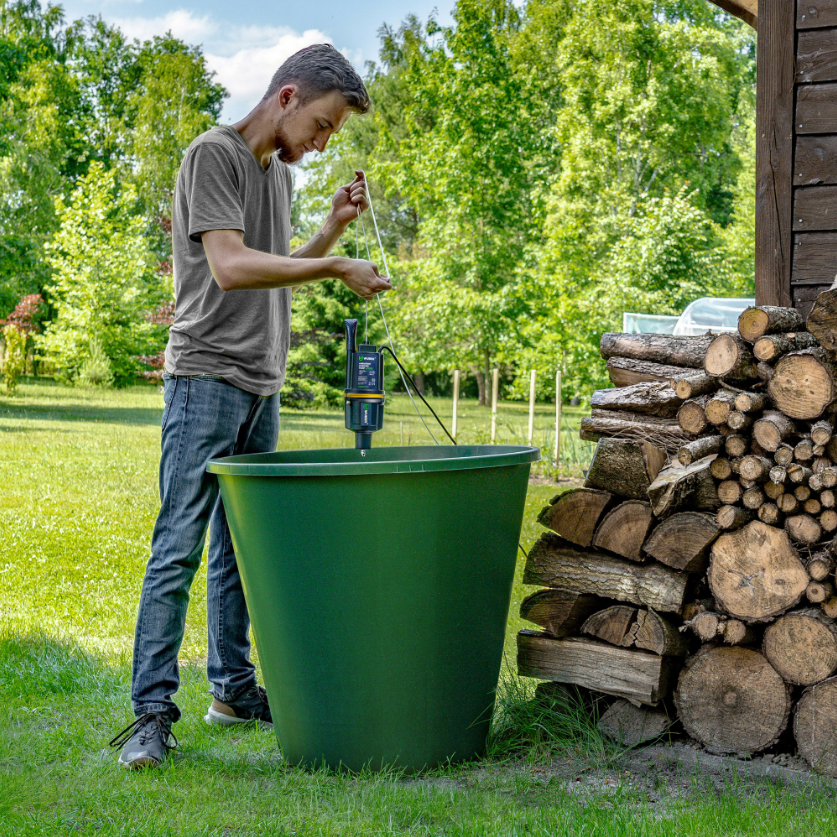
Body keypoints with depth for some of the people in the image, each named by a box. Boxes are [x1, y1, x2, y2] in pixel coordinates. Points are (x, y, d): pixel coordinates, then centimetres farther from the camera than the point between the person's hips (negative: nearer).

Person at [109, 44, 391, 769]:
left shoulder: (279, 171, 18)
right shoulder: (214, 154, -8)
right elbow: (231, 267, -19)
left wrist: (332, 231, 10)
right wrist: (336, 266, -17)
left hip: (261, 386, 8)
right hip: (205, 377, -8)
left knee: (239, 549, 11)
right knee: (179, 547, -9)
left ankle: (233, 688, 19)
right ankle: (152, 709, -6)